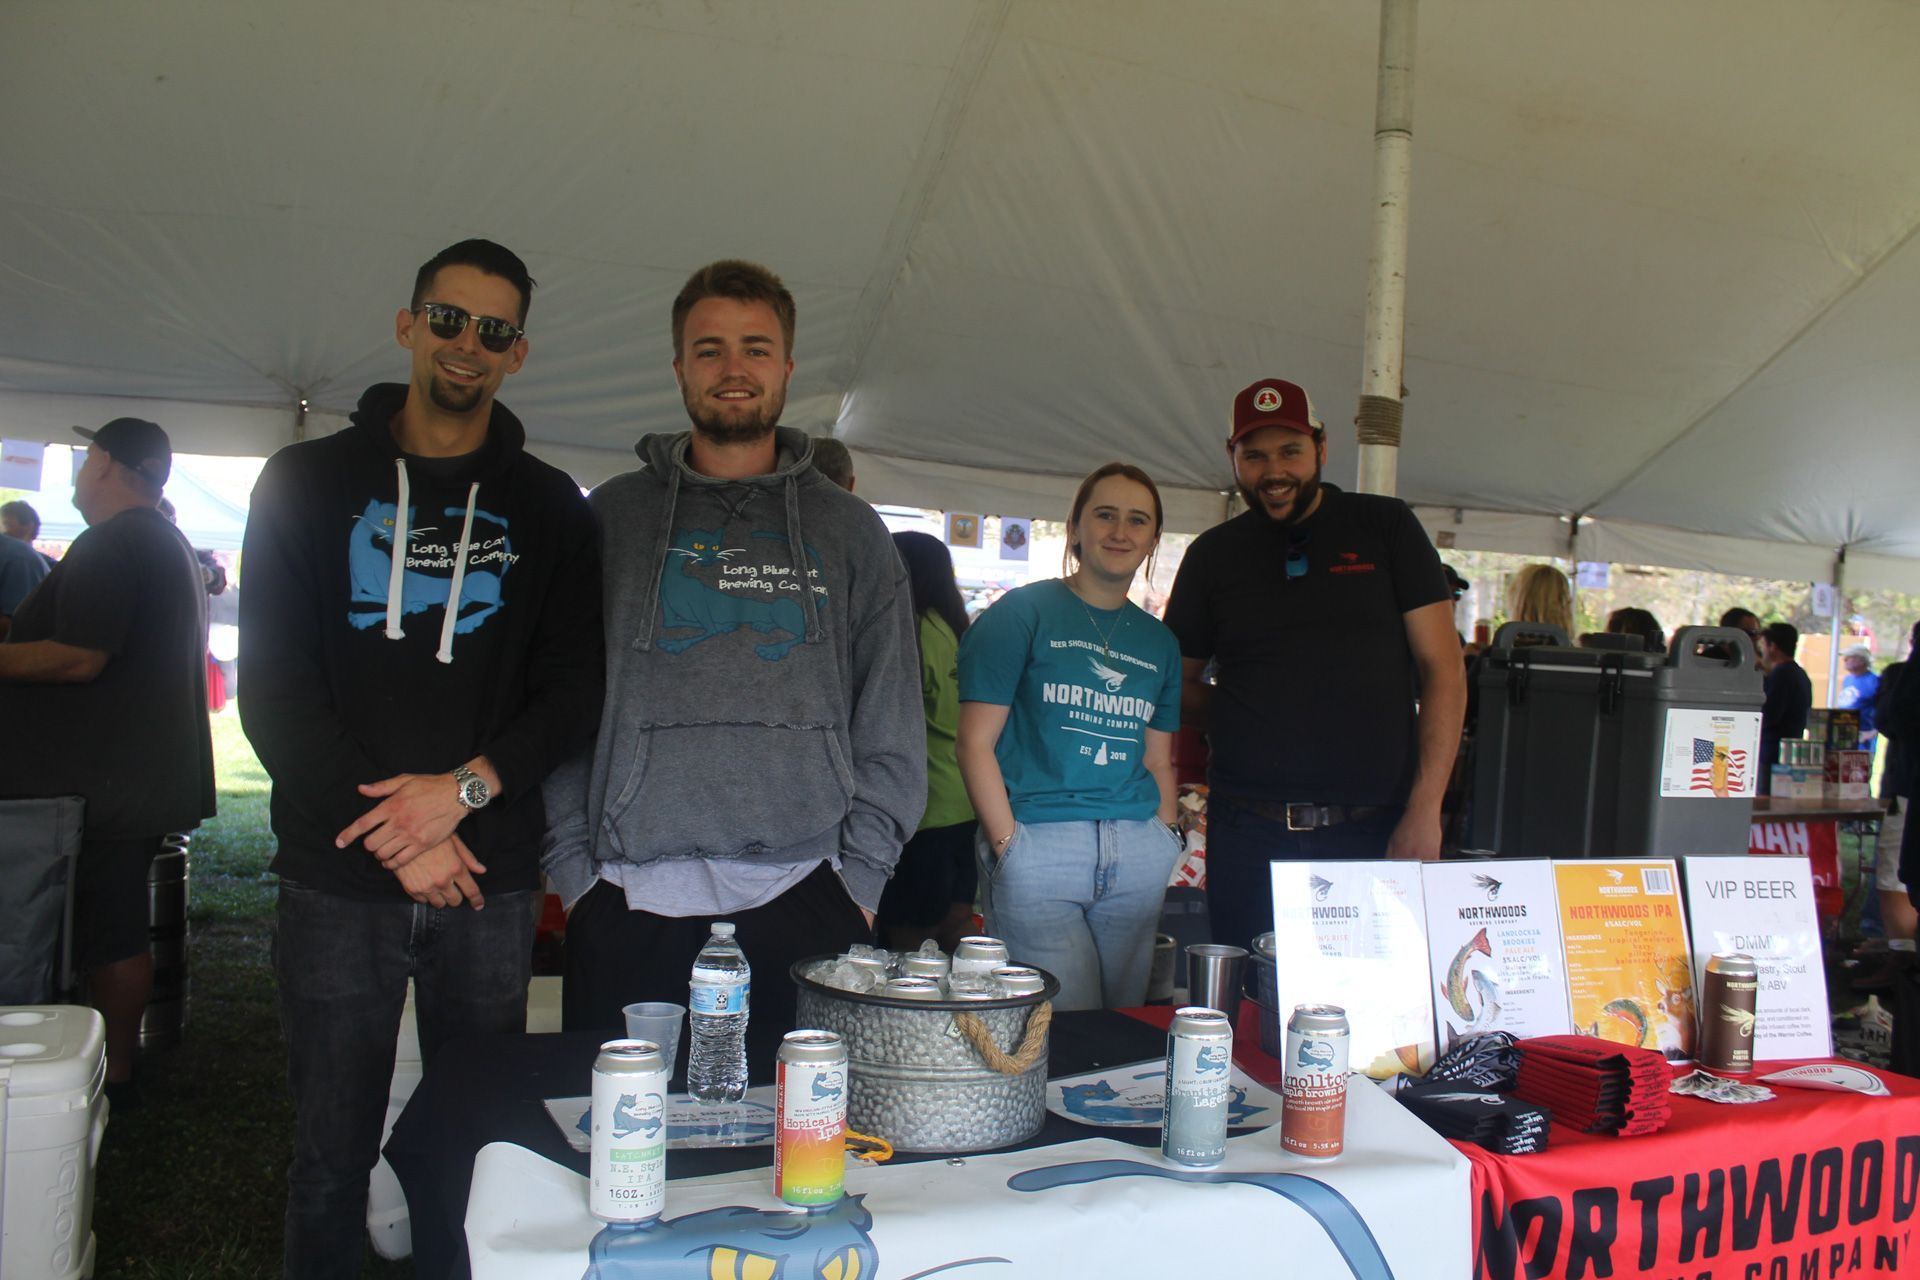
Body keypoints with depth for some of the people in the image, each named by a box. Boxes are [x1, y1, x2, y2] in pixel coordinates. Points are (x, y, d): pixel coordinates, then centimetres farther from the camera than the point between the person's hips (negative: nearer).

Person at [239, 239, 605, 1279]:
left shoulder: (547, 507, 9)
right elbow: (273, 691, -1)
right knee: (332, 1150, 7)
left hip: (492, 878, 1)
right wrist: (395, 836, -10)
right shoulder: (309, 482, 6)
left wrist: (467, 786, -13)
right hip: (338, 875, 0)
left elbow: (576, 689, 4)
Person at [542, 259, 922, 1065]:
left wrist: (860, 878, 2)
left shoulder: (850, 531, 11)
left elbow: (892, 729, 9)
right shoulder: (612, 517, 10)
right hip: (631, 903, 0)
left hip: (801, 899, 0)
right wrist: (573, 865, 0)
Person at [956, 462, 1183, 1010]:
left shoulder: (1159, 642, 16)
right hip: (1038, 842, -5)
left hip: (1137, 856, 5)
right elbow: (976, 743, -5)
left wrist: (1166, 841, 6)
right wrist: (1008, 844, -11)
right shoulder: (1022, 614, 0)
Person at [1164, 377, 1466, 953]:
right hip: (1250, 837, 2)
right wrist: (1242, 720, -3)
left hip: (1376, 830, -1)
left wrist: (1425, 809, -7)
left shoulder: (1385, 527, 5)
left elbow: (1443, 668, 1)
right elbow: (1178, 682, 17)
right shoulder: (1212, 555, 11)